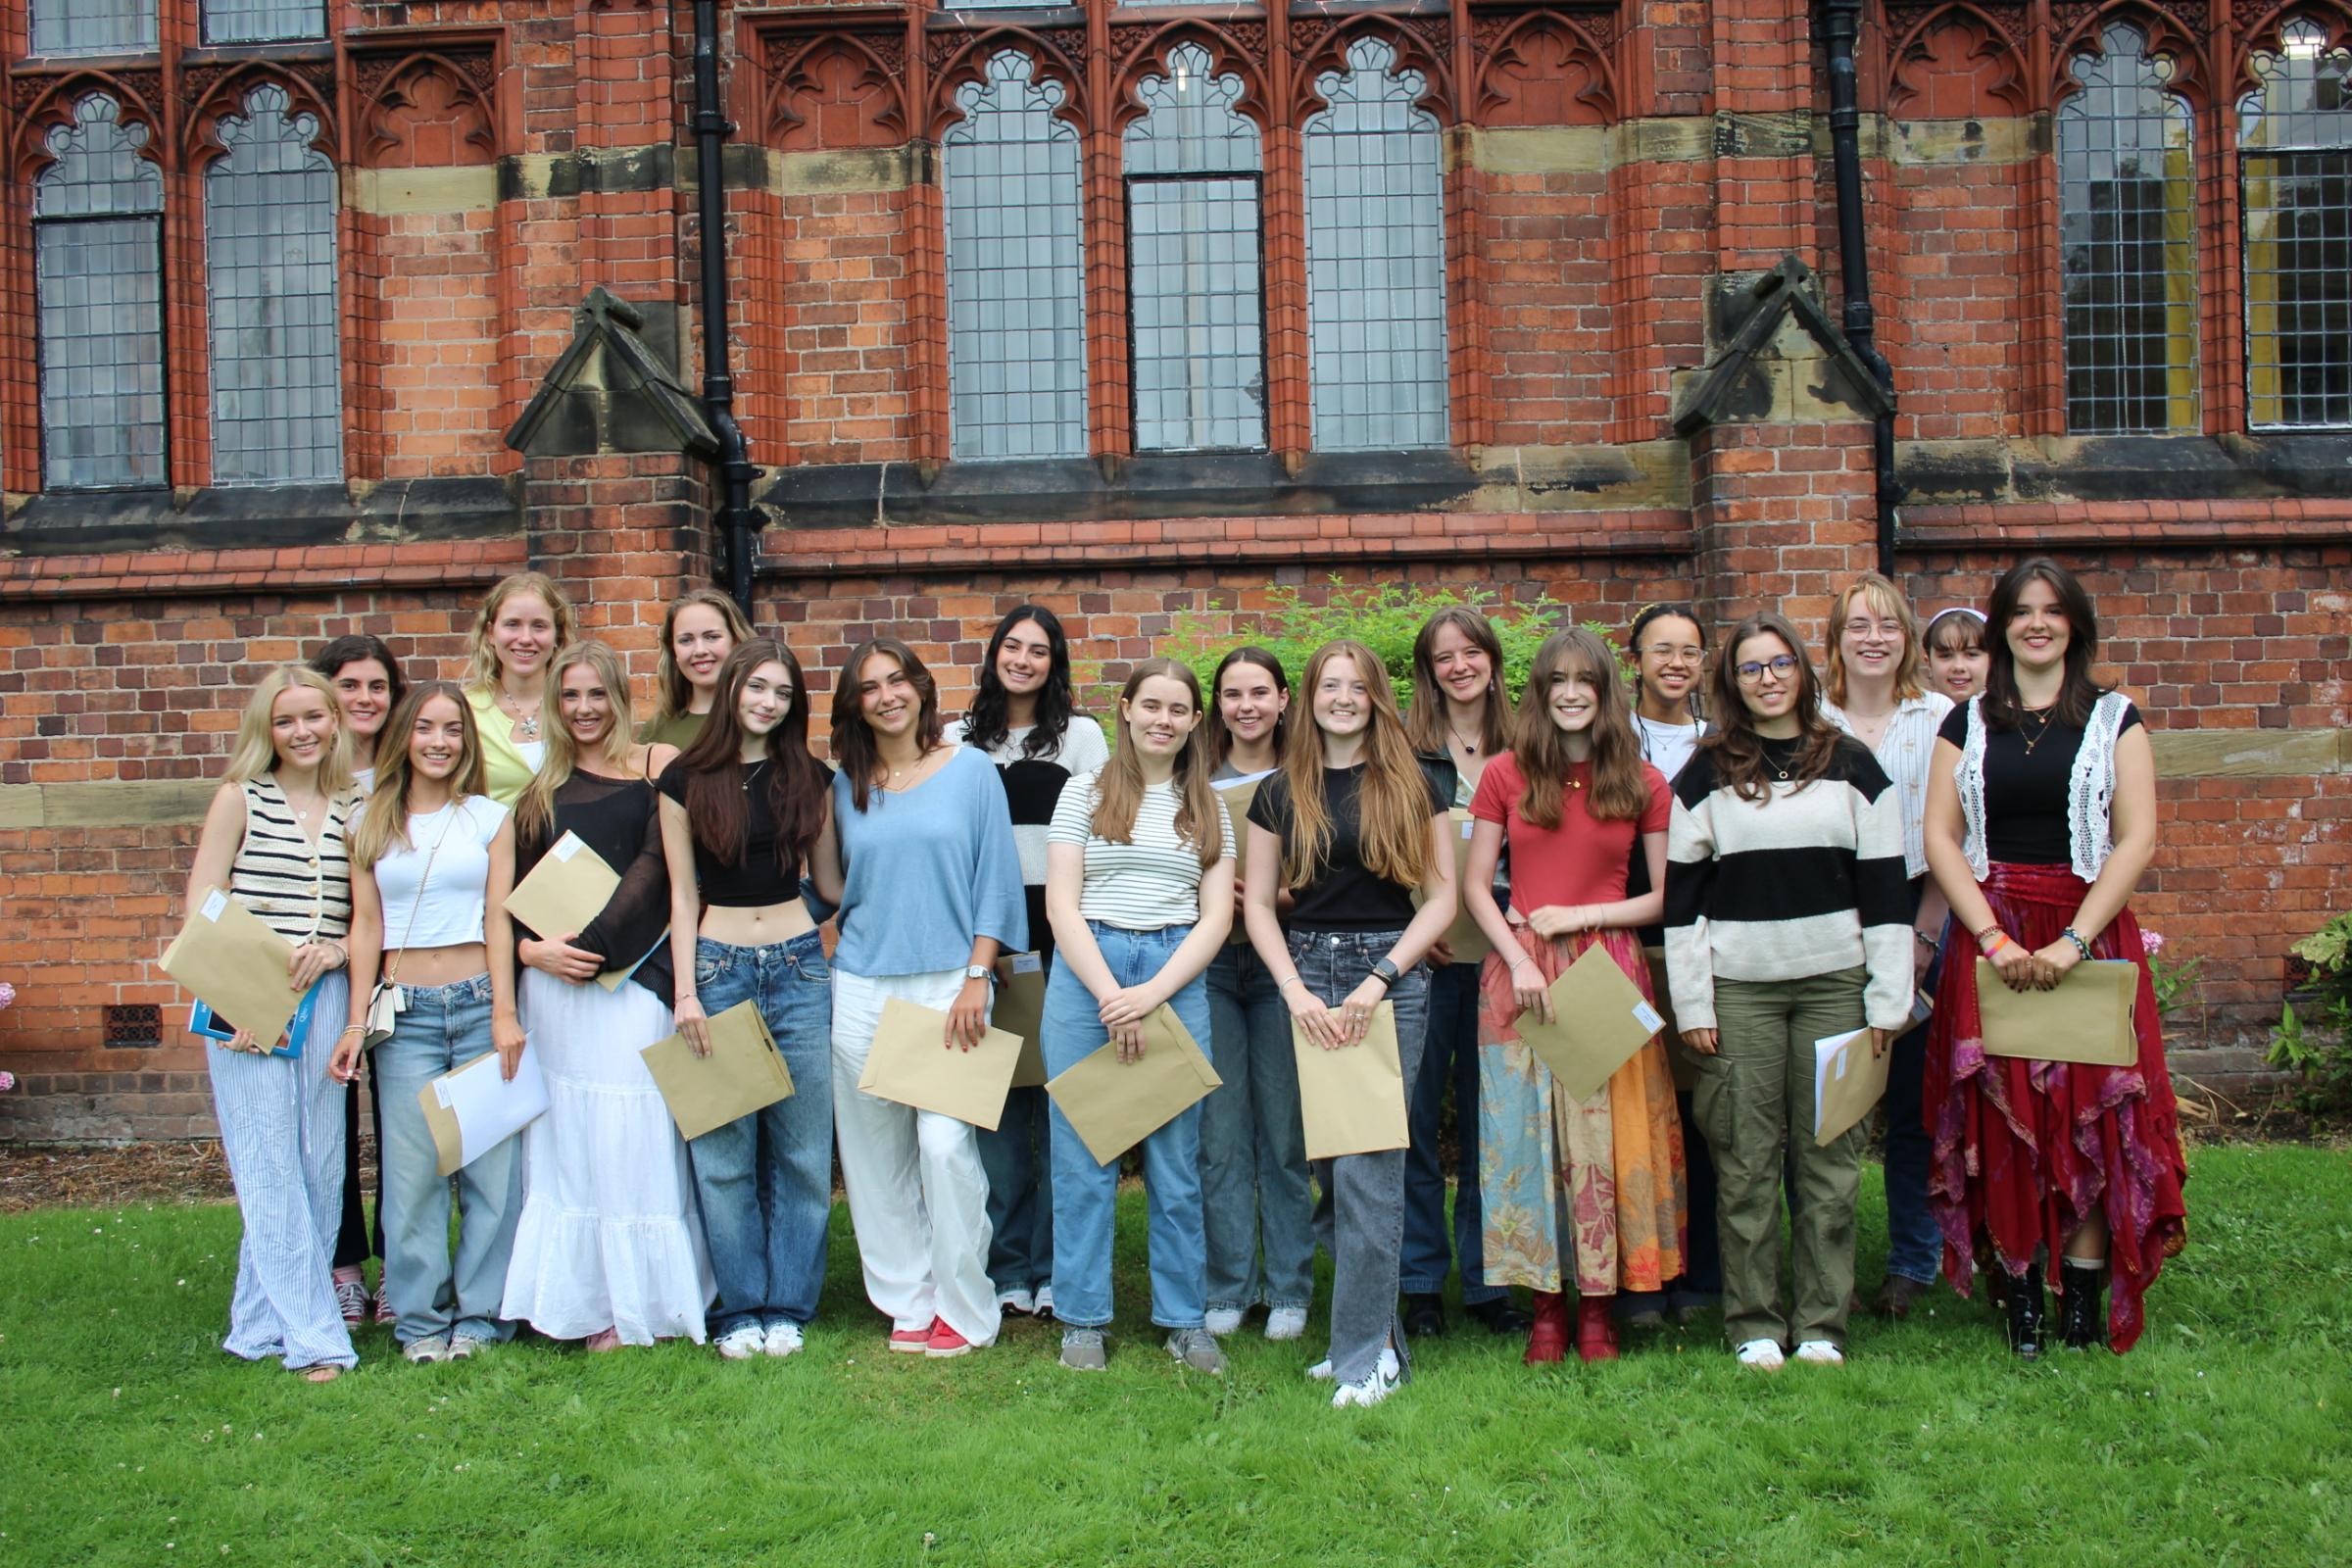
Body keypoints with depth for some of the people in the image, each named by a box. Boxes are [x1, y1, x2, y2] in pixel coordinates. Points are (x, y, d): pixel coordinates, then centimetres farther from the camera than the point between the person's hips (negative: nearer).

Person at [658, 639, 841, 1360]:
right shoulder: (687, 780, 2)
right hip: (719, 967, -2)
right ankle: (739, 1307, 14)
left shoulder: (809, 778, 7)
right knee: (723, 1151, 2)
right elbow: (682, 894, 2)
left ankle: (787, 1306, 15)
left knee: (801, 1148, 4)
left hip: (800, 968, 2)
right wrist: (686, 990, -4)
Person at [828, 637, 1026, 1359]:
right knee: (878, 1152, 5)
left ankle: (963, 1309, 3)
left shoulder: (971, 771, 2)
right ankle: (908, 1303, 17)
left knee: (945, 1143, -11)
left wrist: (977, 979, -7)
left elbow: (997, 880, -1)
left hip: (948, 983, -3)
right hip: (863, 986, 4)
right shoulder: (847, 786, 10)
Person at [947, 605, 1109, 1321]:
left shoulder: (1081, 736, 6)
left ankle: (1054, 1268, 8)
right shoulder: (959, 740, 12)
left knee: (1061, 1094, -1)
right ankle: (1006, 1266, 13)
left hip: (1060, 925, -2)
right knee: (995, 1093, 3)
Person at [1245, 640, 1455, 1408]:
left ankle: (1369, 1355, -1)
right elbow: (1257, 901, 8)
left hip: (1390, 975, -3)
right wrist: (1296, 990, -6)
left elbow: (1442, 896, 1)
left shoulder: (1413, 786, 4)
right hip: (1306, 975, 3)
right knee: (1328, 1163, 5)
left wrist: (1379, 979, -10)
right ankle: (1373, 1328, 19)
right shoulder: (1281, 792, 9)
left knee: (1368, 1165, -8)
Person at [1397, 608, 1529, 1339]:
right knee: (1416, 1116, 1)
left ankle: (1486, 1278, 17)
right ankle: (1421, 1280, 13)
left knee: (1488, 1116, 7)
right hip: (1423, 952, -2)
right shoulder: (1405, 748, 0)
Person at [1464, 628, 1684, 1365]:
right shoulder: (1507, 774, 4)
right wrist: (1519, 959, -7)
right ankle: (1546, 1304, 13)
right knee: (1525, 1134, 2)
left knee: (1605, 1135, 1)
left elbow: (1666, 897, 4)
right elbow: (1474, 884, 5)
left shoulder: (1642, 783, 4)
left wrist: (1581, 915, -8)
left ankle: (1599, 1302, 13)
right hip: (1520, 970, 0)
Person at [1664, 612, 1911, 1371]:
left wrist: (1887, 999, 0)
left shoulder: (1850, 764, 7)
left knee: (1830, 1154, 3)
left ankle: (1822, 1325, 13)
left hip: (1834, 982, 1)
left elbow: (1885, 887, 6)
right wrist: (1691, 1004, -2)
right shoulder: (1706, 775, 6)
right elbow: (1680, 895, 4)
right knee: (1746, 1161, 1)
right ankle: (1754, 1325, 11)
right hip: (1738, 988, 0)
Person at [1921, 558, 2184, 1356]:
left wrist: (2072, 942, -15)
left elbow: (2137, 840, -4)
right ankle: (2019, 1299, 8)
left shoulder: (2114, 719, 5)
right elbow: (1939, 836, 1)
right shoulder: (1968, 723, 10)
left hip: (2089, 935, -1)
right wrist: (1995, 939, -12)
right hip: (1990, 938, 1)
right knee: (2000, 1118, 0)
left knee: (2092, 1117, -2)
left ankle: (2083, 1312, 5)